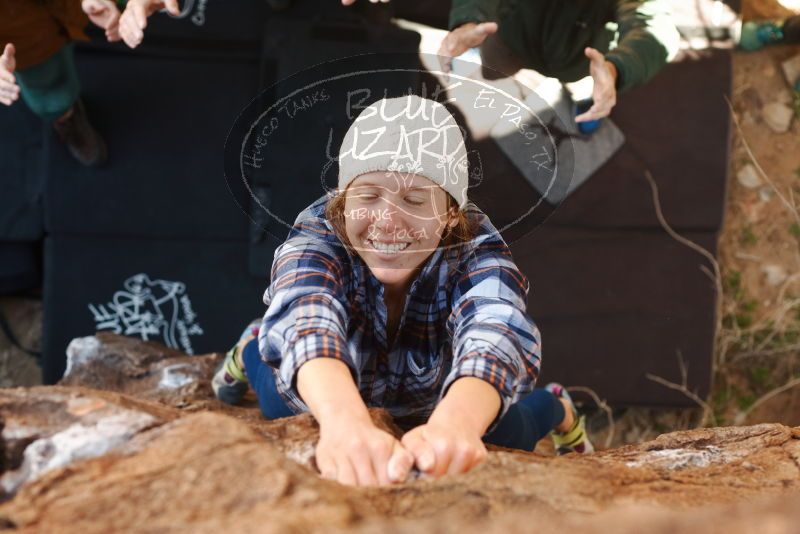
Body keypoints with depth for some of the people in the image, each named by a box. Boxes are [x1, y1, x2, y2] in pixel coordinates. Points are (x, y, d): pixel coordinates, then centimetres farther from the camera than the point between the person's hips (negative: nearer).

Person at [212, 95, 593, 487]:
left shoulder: (476, 252, -39)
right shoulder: (316, 239, -39)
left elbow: (493, 337, -61)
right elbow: (307, 321, -61)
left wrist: (452, 425, -85)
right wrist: (346, 424, -84)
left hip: (439, 404, 0)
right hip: (331, 396, 0)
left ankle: (557, 410, 40)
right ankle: (251, 353, 42)